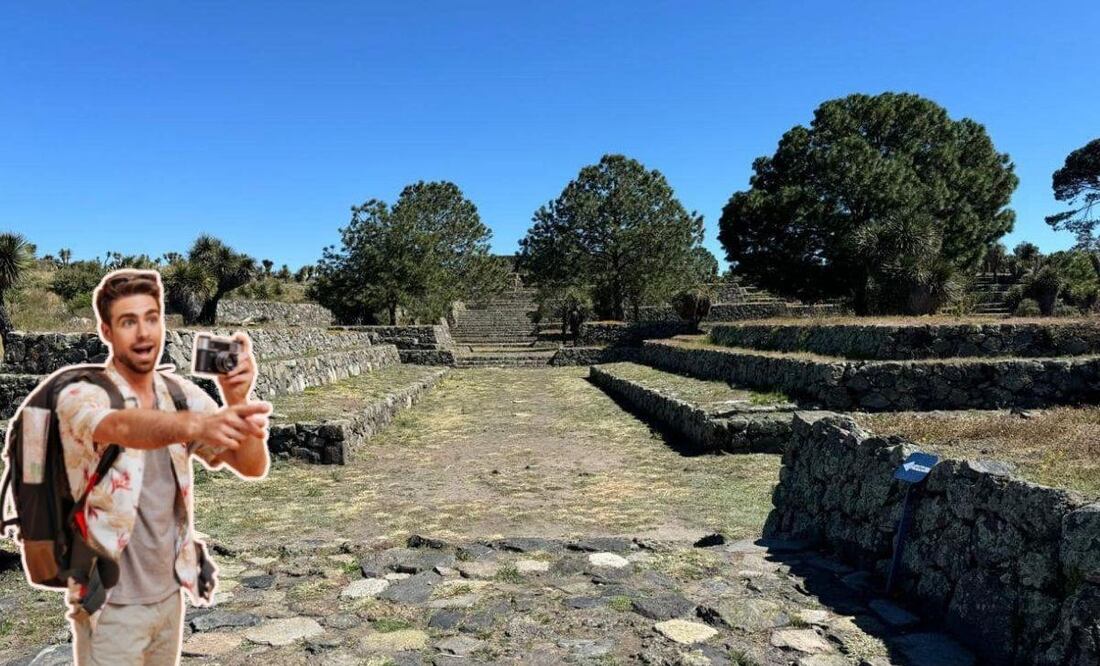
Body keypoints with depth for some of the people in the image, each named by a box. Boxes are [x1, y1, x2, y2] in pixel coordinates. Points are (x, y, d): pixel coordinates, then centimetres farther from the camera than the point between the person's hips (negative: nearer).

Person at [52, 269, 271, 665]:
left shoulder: (183, 395, -3)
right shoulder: (81, 397, -15)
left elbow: (253, 467, -12)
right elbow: (124, 428, -38)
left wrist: (237, 402, -30)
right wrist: (197, 425, -58)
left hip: (170, 594, 5)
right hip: (110, 605, -4)